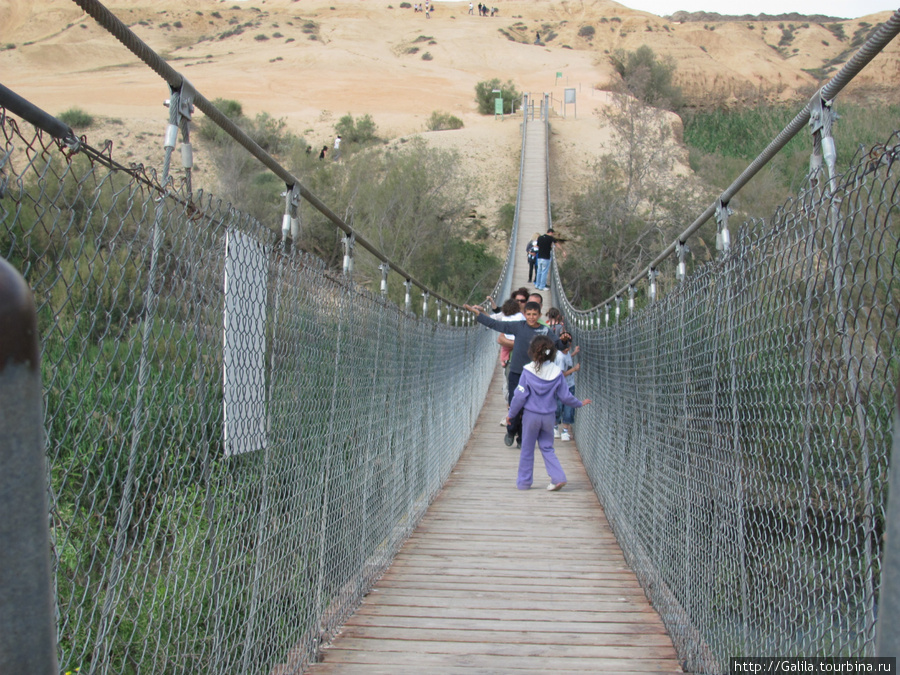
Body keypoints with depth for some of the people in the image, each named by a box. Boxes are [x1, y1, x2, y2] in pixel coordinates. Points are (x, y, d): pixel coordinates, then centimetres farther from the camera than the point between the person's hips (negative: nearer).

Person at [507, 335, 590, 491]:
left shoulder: (528, 371, -13)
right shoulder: (557, 372, -5)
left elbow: (520, 396, -11)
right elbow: (565, 396, 0)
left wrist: (511, 413, 1)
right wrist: (579, 403, 18)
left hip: (531, 415, -2)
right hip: (549, 416, 3)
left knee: (527, 449, 10)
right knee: (547, 448, 15)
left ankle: (524, 482, 17)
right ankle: (558, 477, 1)